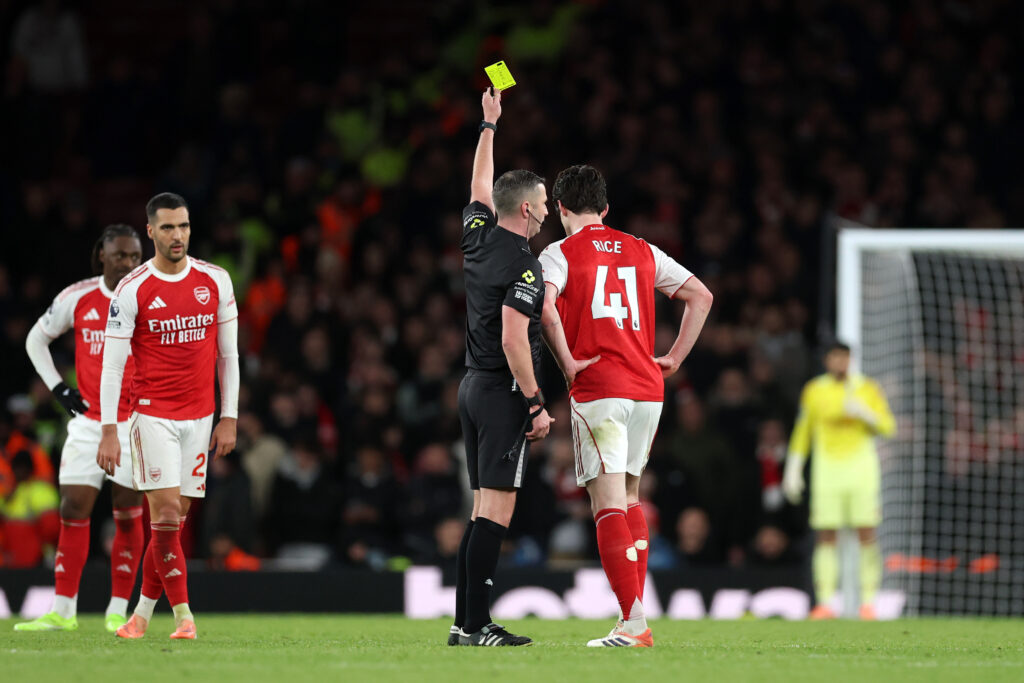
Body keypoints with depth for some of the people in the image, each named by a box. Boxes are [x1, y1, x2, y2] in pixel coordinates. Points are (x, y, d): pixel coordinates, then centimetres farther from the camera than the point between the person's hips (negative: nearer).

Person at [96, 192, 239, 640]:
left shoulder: (215, 282, 3)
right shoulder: (132, 291, -6)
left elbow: (228, 354, 9)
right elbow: (112, 364, -5)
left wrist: (229, 418, 4)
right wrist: (109, 432, -10)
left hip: (199, 417, 3)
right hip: (153, 414, -3)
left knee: (175, 518, 4)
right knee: (166, 512, -13)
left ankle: (142, 612, 16)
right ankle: (183, 615, -8)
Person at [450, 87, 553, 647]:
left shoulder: (478, 234, 8)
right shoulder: (523, 266, -15)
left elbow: (481, 187, 28)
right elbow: (513, 340, -21)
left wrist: (489, 126, 39)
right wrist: (537, 405, -17)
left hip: (473, 386, 9)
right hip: (504, 392, -9)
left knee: (484, 509, 11)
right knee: (496, 511, -9)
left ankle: (463, 622, 9)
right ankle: (477, 626, -13)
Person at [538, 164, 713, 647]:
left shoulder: (560, 254, -1)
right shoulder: (642, 252, 15)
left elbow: (545, 307, -20)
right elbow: (701, 296, 17)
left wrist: (567, 363, -10)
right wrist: (674, 359, 16)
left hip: (597, 390, -5)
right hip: (648, 389, 5)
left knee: (609, 505, -6)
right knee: (629, 498, 19)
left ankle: (633, 623, -15)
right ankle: (634, 608, 16)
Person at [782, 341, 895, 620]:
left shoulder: (867, 388, 4)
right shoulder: (814, 391, 7)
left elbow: (887, 427, 4)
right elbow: (802, 432, 14)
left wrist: (864, 413, -14)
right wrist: (793, 470, 10)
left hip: (861, 468, -1)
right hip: (827, 468, 1)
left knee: (867, 535, -6)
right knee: (825, 537, -6)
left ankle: (868, 602, -2)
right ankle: (825, 603, -5)